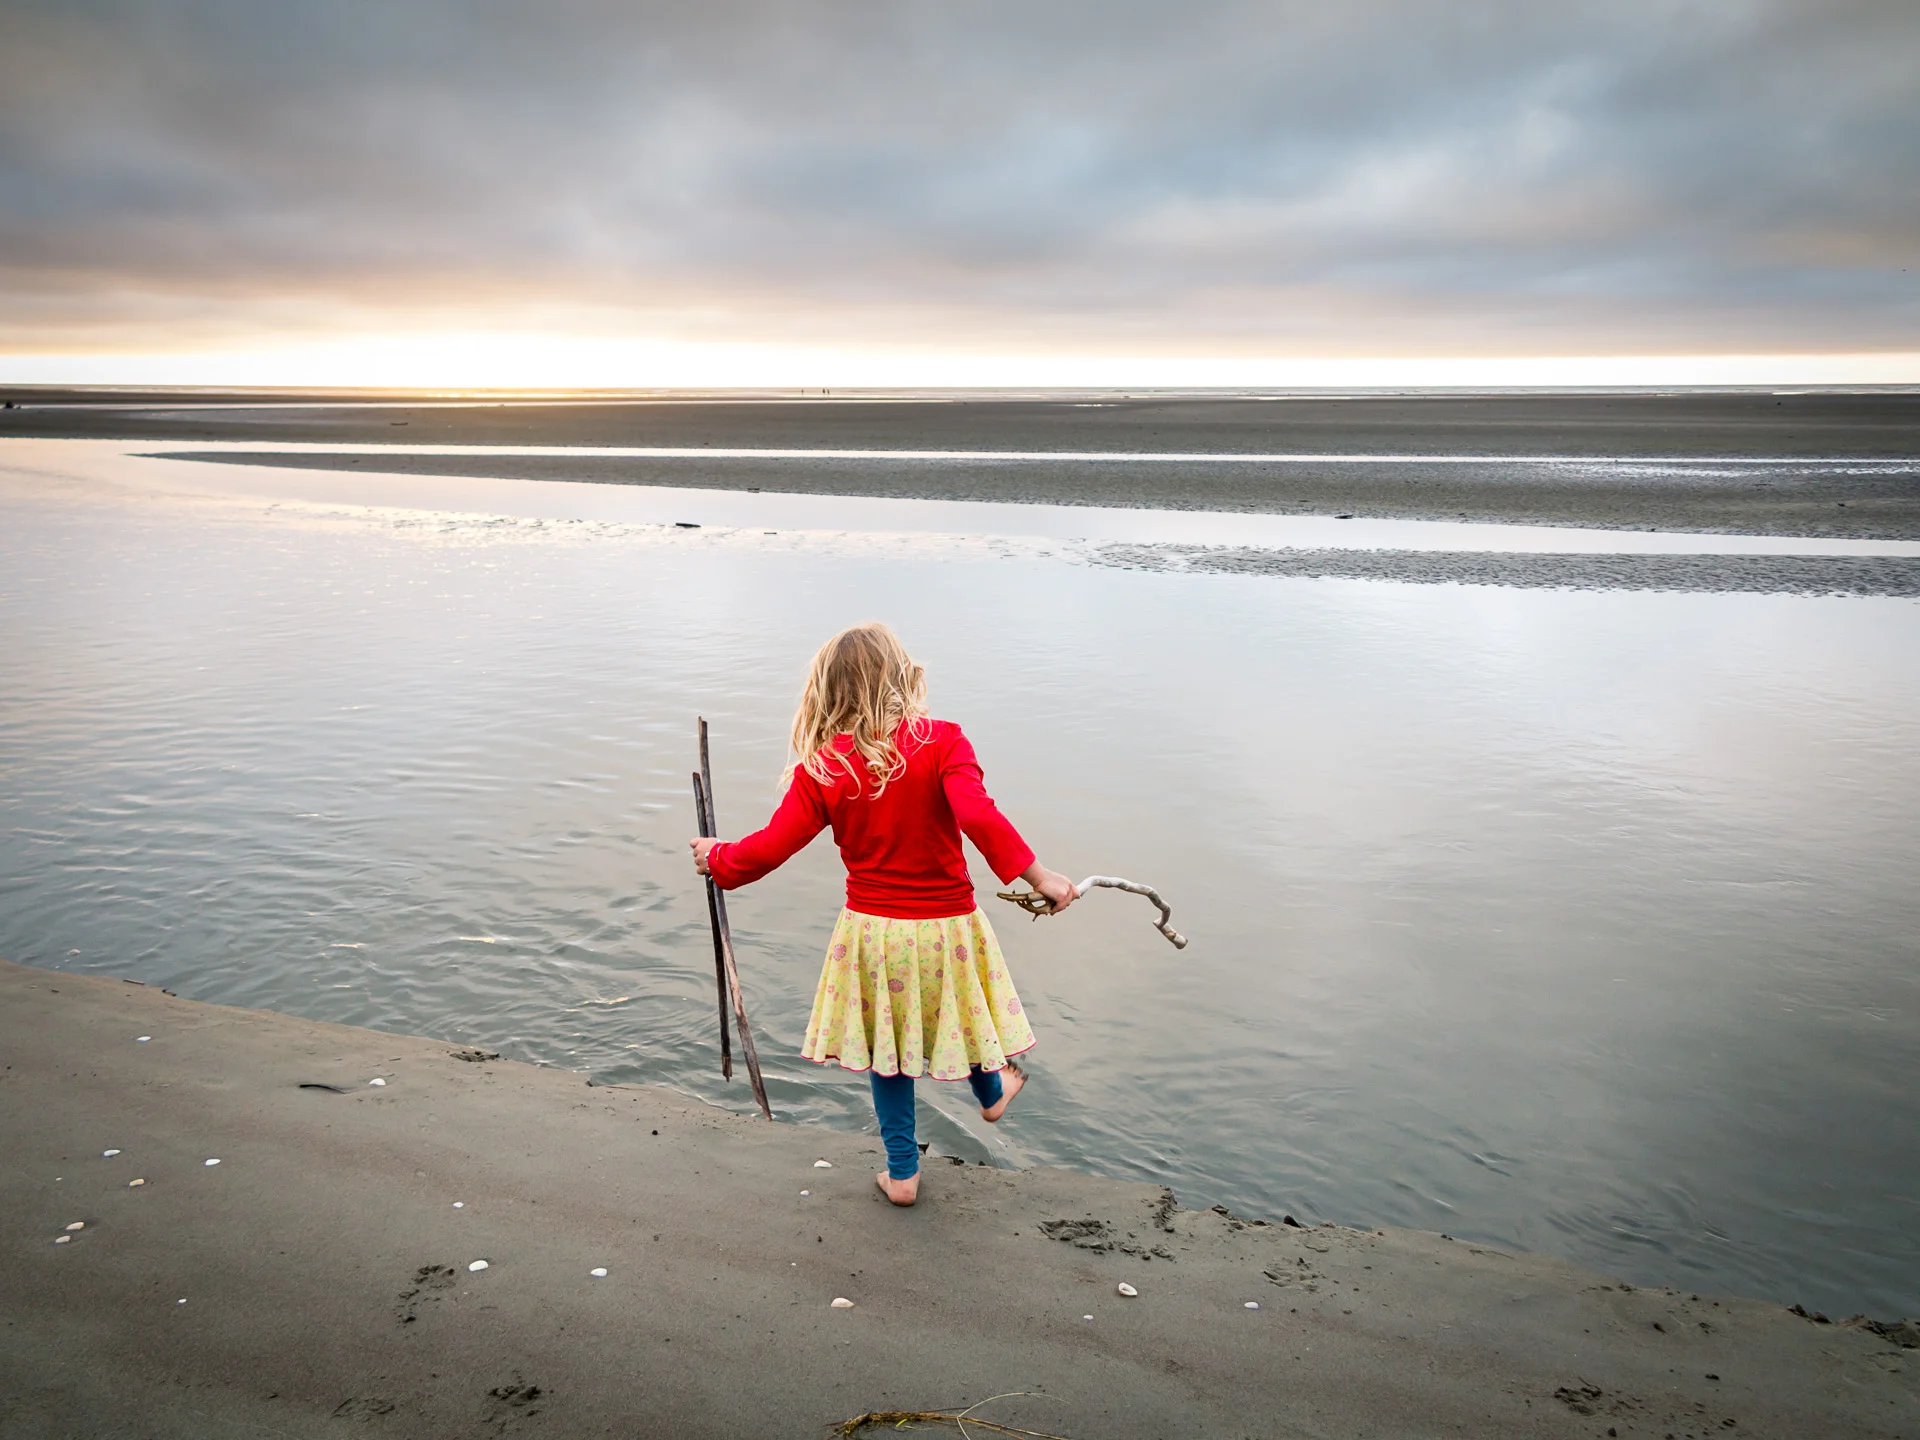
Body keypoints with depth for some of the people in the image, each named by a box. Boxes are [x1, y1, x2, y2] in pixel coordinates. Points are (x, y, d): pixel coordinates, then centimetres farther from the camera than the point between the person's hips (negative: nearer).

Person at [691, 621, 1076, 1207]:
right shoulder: (942, 742, -16)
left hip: (871, 932, 1)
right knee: (960, 1010, 27)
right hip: (946, 927, -1)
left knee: (885, 1044, 20)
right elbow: (978, 816, -30)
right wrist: (1039, 876, -24)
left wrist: (716, 858, 9)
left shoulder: (821, 768, -11)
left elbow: (770, 848, -10)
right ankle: (992, 1091, 56)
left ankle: (902, 1172, 30)